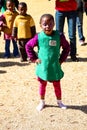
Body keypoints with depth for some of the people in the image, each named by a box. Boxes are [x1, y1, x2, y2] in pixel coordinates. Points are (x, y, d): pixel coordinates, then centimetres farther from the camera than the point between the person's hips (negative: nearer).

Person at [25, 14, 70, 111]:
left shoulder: (59, 36, -10)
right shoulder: (39, 37, -12)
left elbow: (66, 47, 4)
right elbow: (28, 46, 1)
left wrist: (61, 59, 0)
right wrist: (34, 58, -2)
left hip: (55, 67, 0)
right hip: (43, 66, 0)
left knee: (57, 85, 13)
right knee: (42, 85, 16)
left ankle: (59, 101, 31)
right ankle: (42, 102, 33)